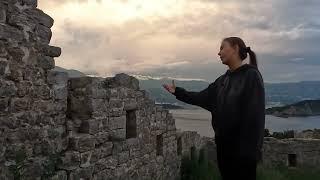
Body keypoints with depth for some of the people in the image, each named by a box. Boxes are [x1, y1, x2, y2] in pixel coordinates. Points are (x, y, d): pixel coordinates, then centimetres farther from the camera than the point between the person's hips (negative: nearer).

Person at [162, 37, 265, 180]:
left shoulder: (251, 75, -12)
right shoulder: (222, 79, 10)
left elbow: (255, 115, -17)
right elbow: (201, 98, 13)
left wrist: (251, 149, -20)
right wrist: (177, 91, 10)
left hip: (243, 147, -7)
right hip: (223, 144, 7)